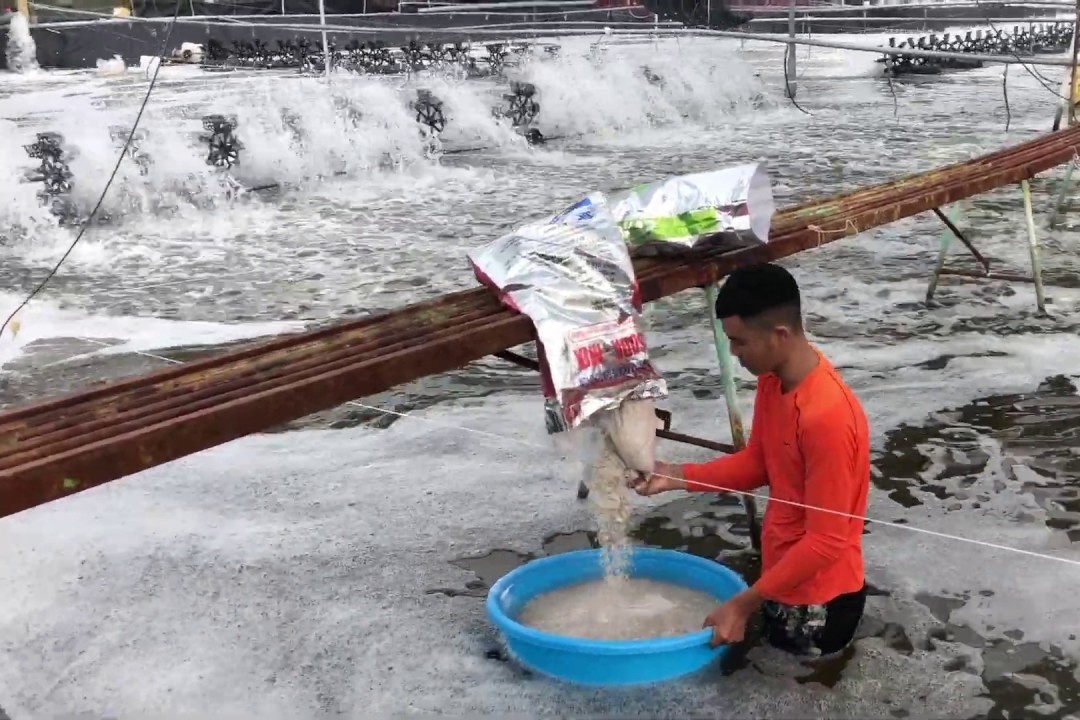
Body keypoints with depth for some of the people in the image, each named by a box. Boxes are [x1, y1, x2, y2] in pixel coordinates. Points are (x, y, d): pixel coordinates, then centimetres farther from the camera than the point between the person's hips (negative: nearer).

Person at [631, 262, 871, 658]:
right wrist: (677, 476, -6)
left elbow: (826, 542, -27)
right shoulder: (773, 379, -5)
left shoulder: (827, 416, -31)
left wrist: (744, 604, -24)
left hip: (817, 595, -8)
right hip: (784, 573, 8)